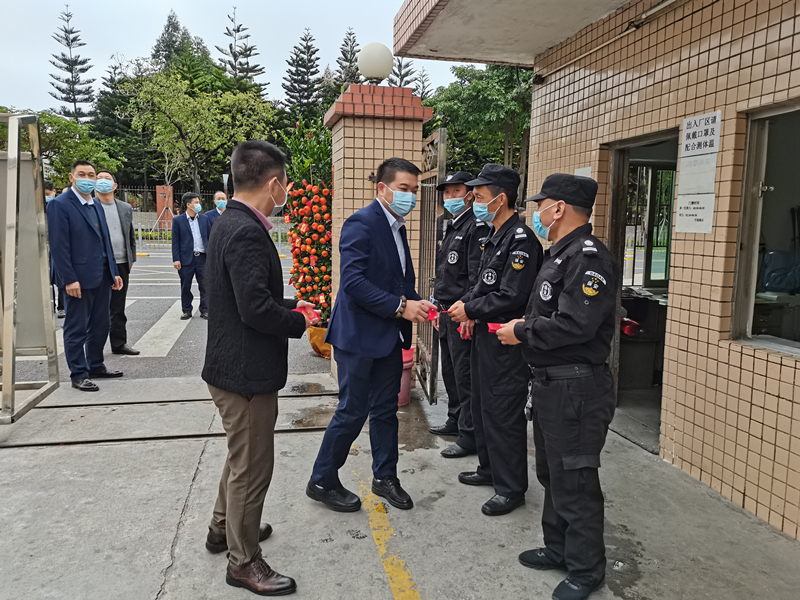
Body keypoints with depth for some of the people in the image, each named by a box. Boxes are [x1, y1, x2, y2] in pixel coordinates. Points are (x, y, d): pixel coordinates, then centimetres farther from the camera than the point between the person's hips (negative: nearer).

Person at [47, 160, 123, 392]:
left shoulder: (96, 206, 15)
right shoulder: (60, 205, -9)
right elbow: (59, 246, -14)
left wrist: (114, 272, 11)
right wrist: (69, 279, -19)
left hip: (102, 277, 8)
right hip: (79, 279, -7)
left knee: (100, 326, 15)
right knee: (77, 329, 3)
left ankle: (96, 365, 28)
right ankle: (79, 374, 12)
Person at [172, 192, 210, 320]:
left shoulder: (204, 218, 9)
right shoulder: (178, 220, 1)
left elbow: (209, 237, 12)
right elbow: (175, 241, -1)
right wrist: (176, 259, -7)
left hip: (202, 257, 2)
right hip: (186, 258, -2)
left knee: (205, 285, 2)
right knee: (185, 286, 7)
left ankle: (204, 310, 11)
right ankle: (186, 310, 19)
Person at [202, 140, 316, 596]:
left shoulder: (231, 225, 8)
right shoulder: (247, 234, -24)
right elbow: (256, 308, -29)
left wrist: (289, 305, 11)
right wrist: (299, 323, -13)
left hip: (235, 366, 11)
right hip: (247, 372, -11)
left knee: (243, 457, 28)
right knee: (252, 467, 7)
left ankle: (225, 528, 47)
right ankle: (244, 561, 26)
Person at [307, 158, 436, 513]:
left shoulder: (397, 227, 14)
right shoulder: (361, 223, -15)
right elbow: (353, 281, -24)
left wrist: (417, 304, 0)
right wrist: (400, 307, -25)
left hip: (389, 336, 8)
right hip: (359, 336, -8)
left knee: (385, 410, 16)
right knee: (352, 413, 2)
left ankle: (385, 476, 32)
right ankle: (322, 482, 20)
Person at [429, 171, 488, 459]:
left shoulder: (477, 226, -13)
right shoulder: (453, 227, 18)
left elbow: (477, 276, -20)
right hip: (447, 314, 10)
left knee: (465, 375, -3)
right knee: (450, 371, 19)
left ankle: (469, 435, 6)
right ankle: (456, 420, 34)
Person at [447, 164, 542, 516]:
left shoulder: (521, 240, -19)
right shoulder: (495, 238, 13)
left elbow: (511, 298, -24)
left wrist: (471, 309, -15)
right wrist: (467, 306, 4)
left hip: (506, 342, -10)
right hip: (485, 335, 10)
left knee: (503, 413, -1)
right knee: (482, 405, 20)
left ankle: (511, 488, 14)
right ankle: (489, 469, 37)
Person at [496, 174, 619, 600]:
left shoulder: (589, 257, -19)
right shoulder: (559, 254, 14)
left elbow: (574, 325, -28)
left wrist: (521, 333, -17)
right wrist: (525, 325, 5)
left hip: (576, 389, -10)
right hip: (549, 384, 11)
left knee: (575, 482, 3)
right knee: (552, 475, 21)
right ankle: (558, 549, 38)